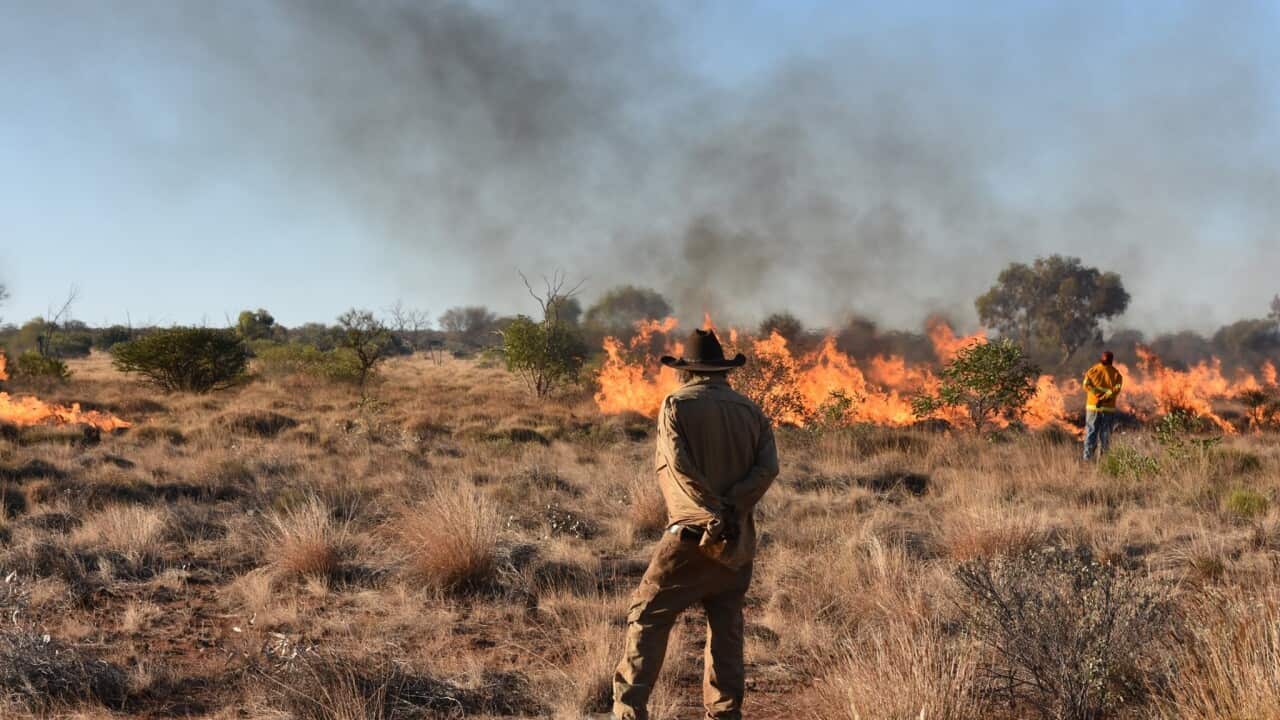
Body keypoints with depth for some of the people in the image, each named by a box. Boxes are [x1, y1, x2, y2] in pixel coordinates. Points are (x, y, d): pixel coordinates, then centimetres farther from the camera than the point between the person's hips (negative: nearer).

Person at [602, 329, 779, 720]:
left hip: (692, 534, -5)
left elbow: (677, 465, -17)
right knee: (726, 630, 12)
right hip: (738, 541, 5)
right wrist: (732, 508, -11)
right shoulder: (750, 411, 11)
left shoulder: (677, 405, -2)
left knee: (647, 617, 1)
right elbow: (768, 467, -3)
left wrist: (713, 512, -15)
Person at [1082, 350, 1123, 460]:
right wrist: (1104, 398, -17)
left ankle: (1088, 457, -2)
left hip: (1092, 407, 0)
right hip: (1108, 409, 0)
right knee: (1105, 434, 7)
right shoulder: (1116, 374, 1)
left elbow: (1086, 385, -11)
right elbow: (1116, 389, -14)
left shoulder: (1092, 370, 3)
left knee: (1091, 432, 5)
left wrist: (1099, 395, -11)